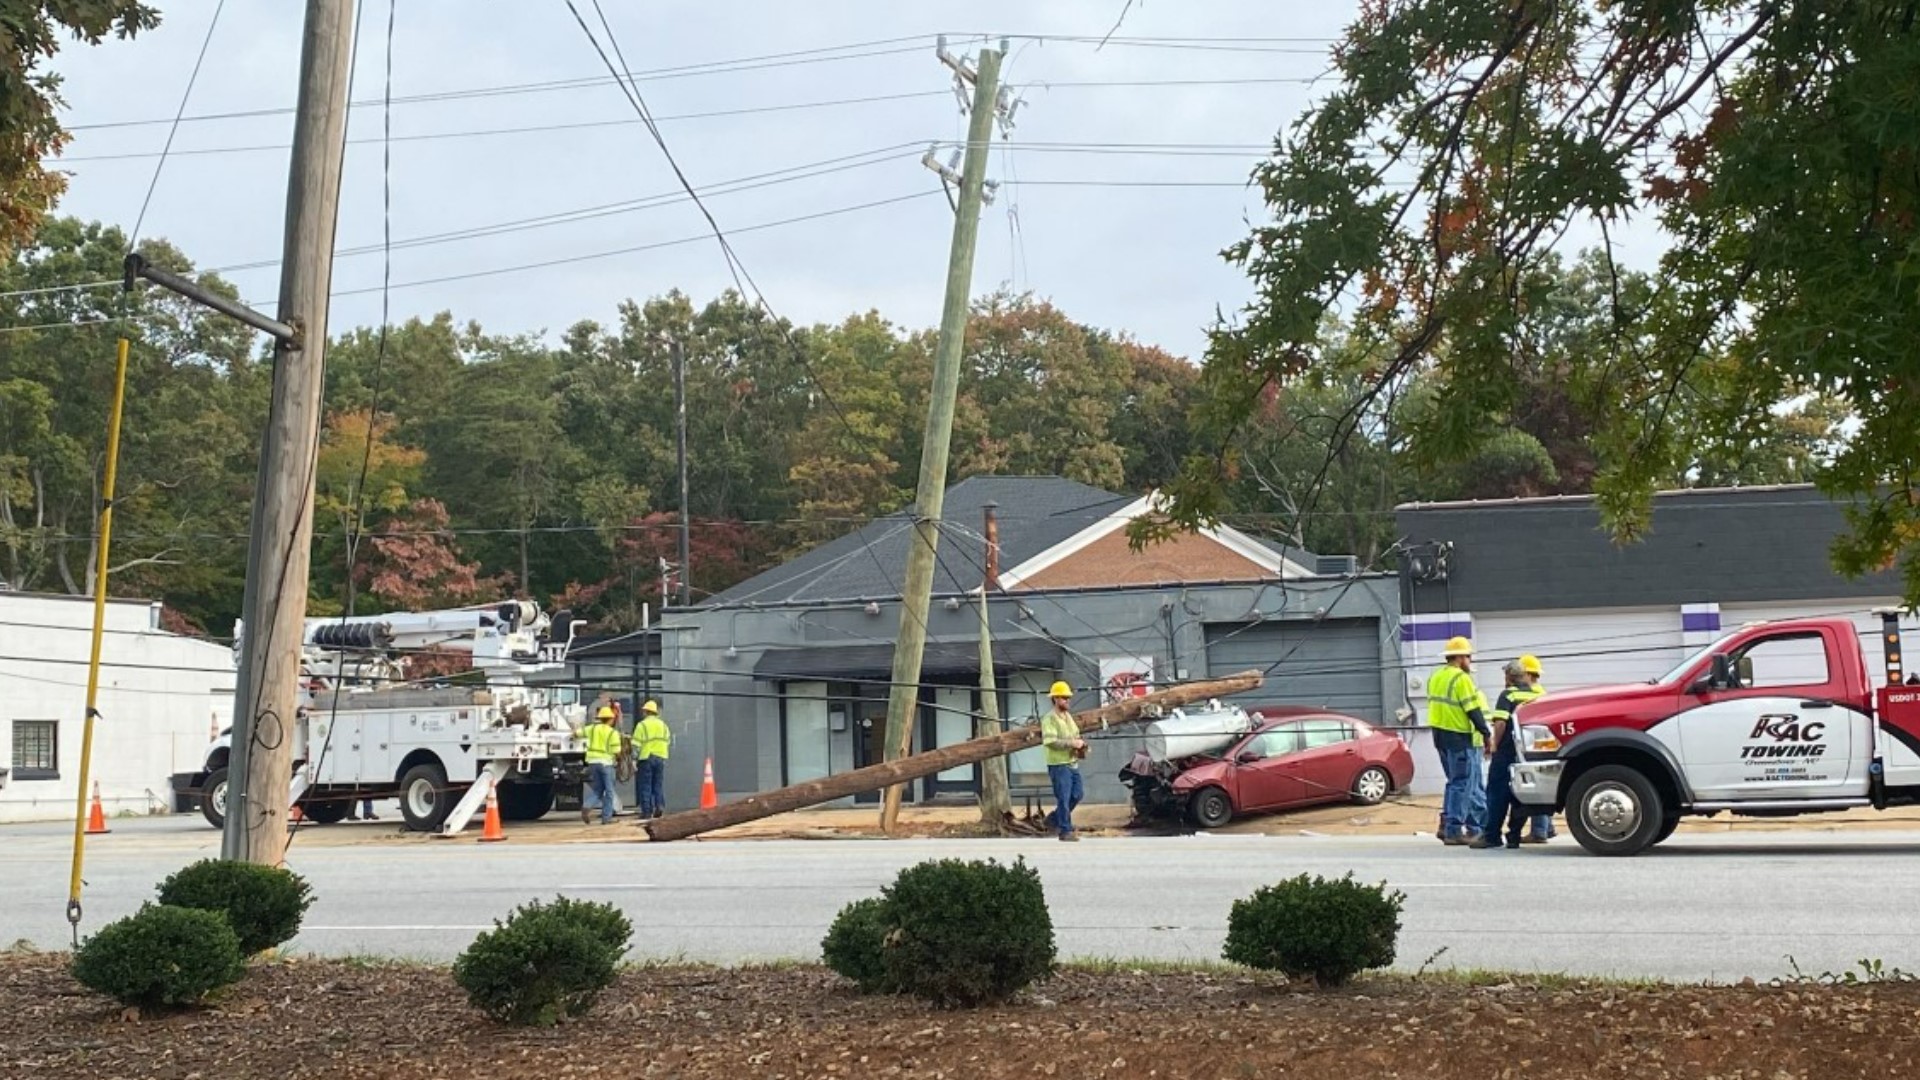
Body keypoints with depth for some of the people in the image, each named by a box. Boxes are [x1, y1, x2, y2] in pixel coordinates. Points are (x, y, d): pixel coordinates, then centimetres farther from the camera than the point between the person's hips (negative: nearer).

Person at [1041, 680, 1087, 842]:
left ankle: (1055, 818, 30)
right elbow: (1050, 741, -22)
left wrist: (1080, 743, 4)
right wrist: (1071, 743, -23)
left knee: (1077, 794, 12)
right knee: (1063, 798, -3)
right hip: (1058, 764, -9)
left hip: (1073, 763, 9)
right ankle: (1065, 831, 6)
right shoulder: (1049, 719, -12)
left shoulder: (1068, 716, 15)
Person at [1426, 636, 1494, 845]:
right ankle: (1454, 830, -5)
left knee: (1454, 782, 18)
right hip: (1459, 736, -9)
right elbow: (1473, 710, -16)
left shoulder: (1435, 677, 13)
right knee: (1462, 784, -4)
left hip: (1440, 734, 9)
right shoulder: (1461, 679, -14)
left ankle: (1446, 824, 16)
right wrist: (1486, 733, -9)